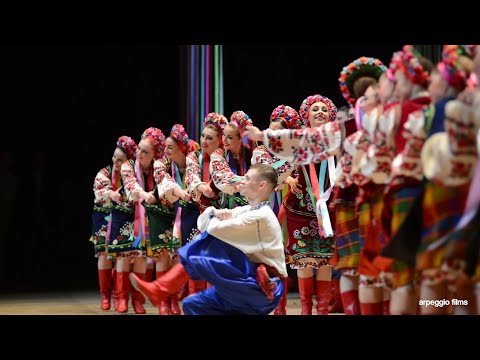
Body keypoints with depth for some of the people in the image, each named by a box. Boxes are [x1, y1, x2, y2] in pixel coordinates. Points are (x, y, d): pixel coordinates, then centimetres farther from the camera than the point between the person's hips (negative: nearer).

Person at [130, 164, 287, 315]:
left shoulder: (260, 216, -21)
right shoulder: (247, 210, 11)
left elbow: (214, 228, -21)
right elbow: (203, 223, 13)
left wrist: (215, 217, 5)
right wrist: (215, 213, -12)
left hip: (261, 288, -9)